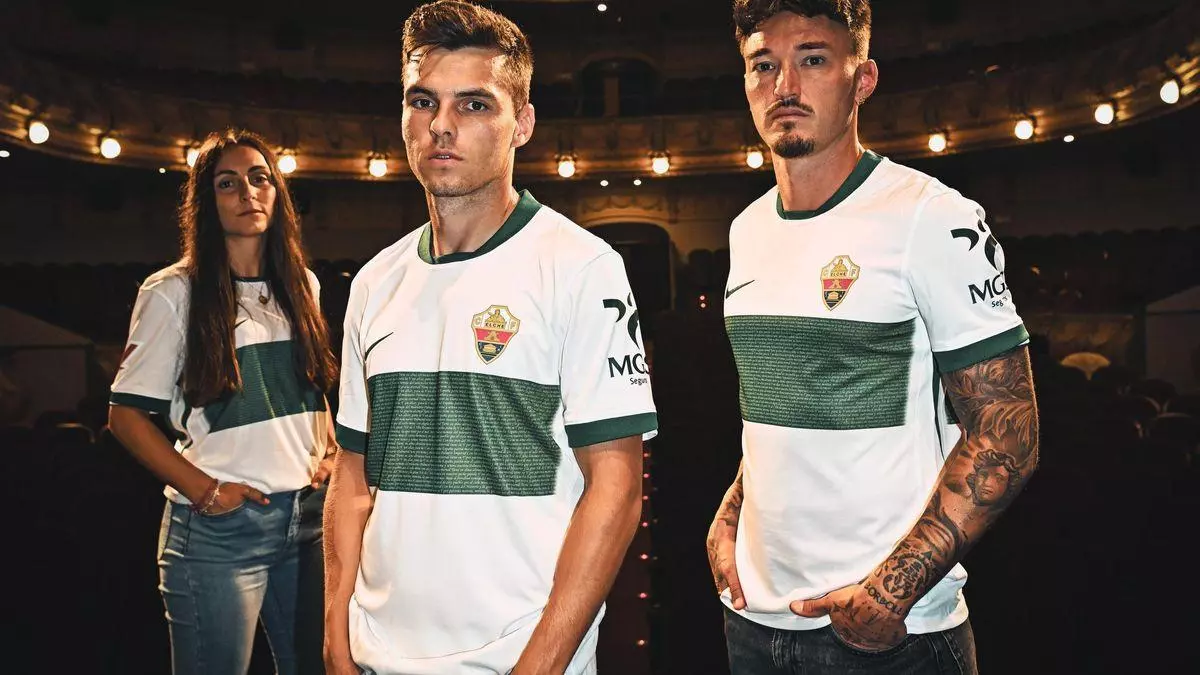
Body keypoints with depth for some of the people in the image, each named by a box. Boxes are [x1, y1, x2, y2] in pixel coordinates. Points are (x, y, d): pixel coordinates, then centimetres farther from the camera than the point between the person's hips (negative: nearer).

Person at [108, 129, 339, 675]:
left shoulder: (302, 286, 9)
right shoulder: (174, 292, -5)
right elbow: (126, 414, -4)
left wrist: (329, 455, 4)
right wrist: (202, 489, -13)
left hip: (307, 514, 5)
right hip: (219, 528, -4)